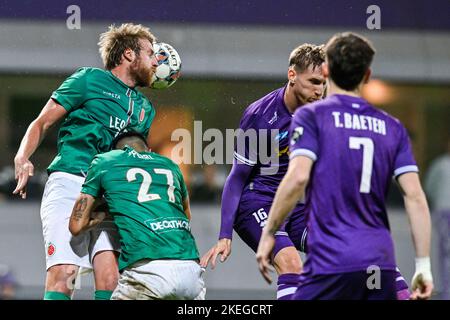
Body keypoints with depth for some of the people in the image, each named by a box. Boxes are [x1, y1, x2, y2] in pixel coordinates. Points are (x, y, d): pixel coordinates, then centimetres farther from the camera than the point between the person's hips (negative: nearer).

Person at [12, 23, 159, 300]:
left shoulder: (145, 108, 25)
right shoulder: (89, 79, 8)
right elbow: (42, 123, 6)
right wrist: (22, 159, -12)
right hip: (70, 183, -5)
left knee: (110, 278, -14)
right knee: (63, 274, -19)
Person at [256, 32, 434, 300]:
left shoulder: (311, 116, 2)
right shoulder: (392, 127, 14)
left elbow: (297, 177, -12)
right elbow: (415, 196, 6)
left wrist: (269, 233, -3)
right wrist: (424, 266, 7)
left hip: (331, 262, -4)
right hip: (381, 262, 4)